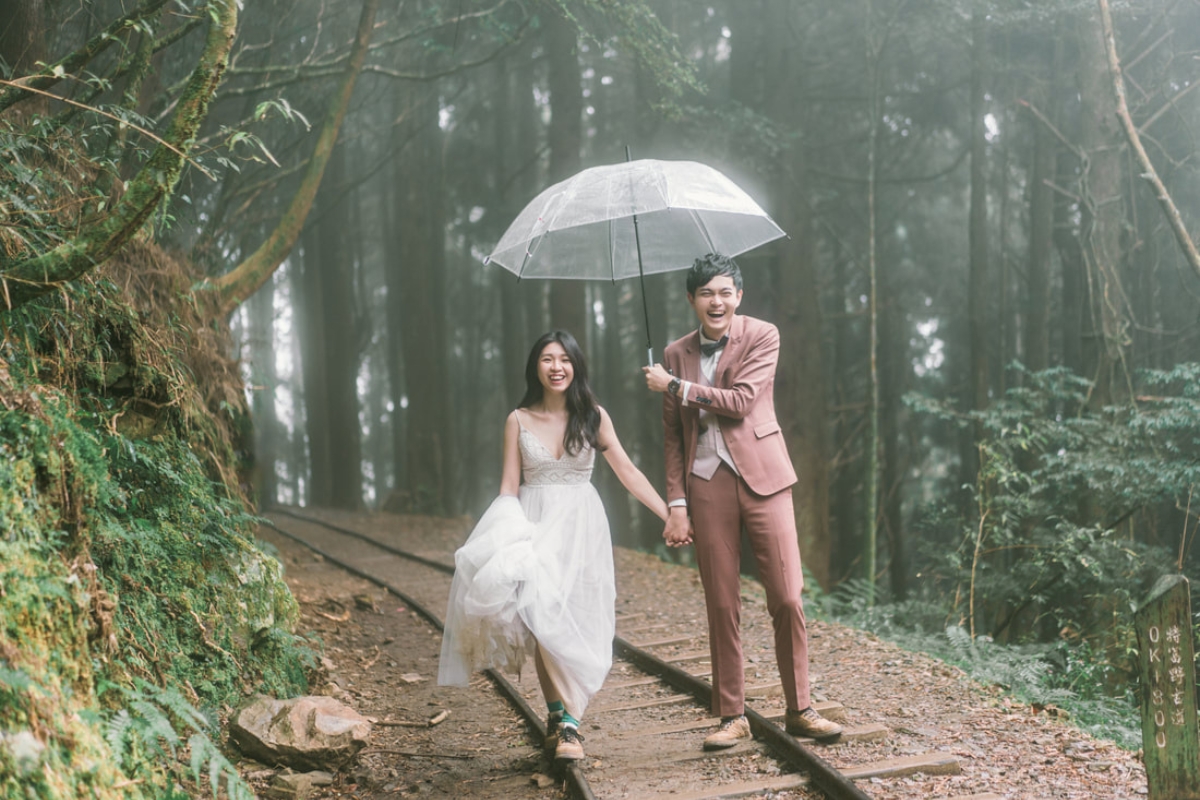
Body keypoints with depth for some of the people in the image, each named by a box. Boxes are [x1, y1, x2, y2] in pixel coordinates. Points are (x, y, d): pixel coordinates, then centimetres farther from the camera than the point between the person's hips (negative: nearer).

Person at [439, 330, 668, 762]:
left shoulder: (593, 416, 3)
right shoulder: (519, 420, 4)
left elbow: (628, 472, 3)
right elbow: (509, 487, 5)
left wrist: (669, 514, -1)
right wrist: (503, 539, -6)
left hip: (580, 525, 0)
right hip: (534, 521, 0)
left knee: (570, 618, -8)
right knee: (541, 616, -13)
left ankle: (562, 718, -3)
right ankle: (564, 719, -6)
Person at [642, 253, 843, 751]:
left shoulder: (761, 337, 1)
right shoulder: (677, 354, 10)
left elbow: (740, 401, -12)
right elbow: (672, 436, 10)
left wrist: (675, 386, -8)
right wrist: (676, 505, 4)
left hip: (760, 479, -2)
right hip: (707, 486, 2)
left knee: (787, 600, -4)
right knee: (722, 606, 3)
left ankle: (799, 710, 10)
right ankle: (732, 717, 13)